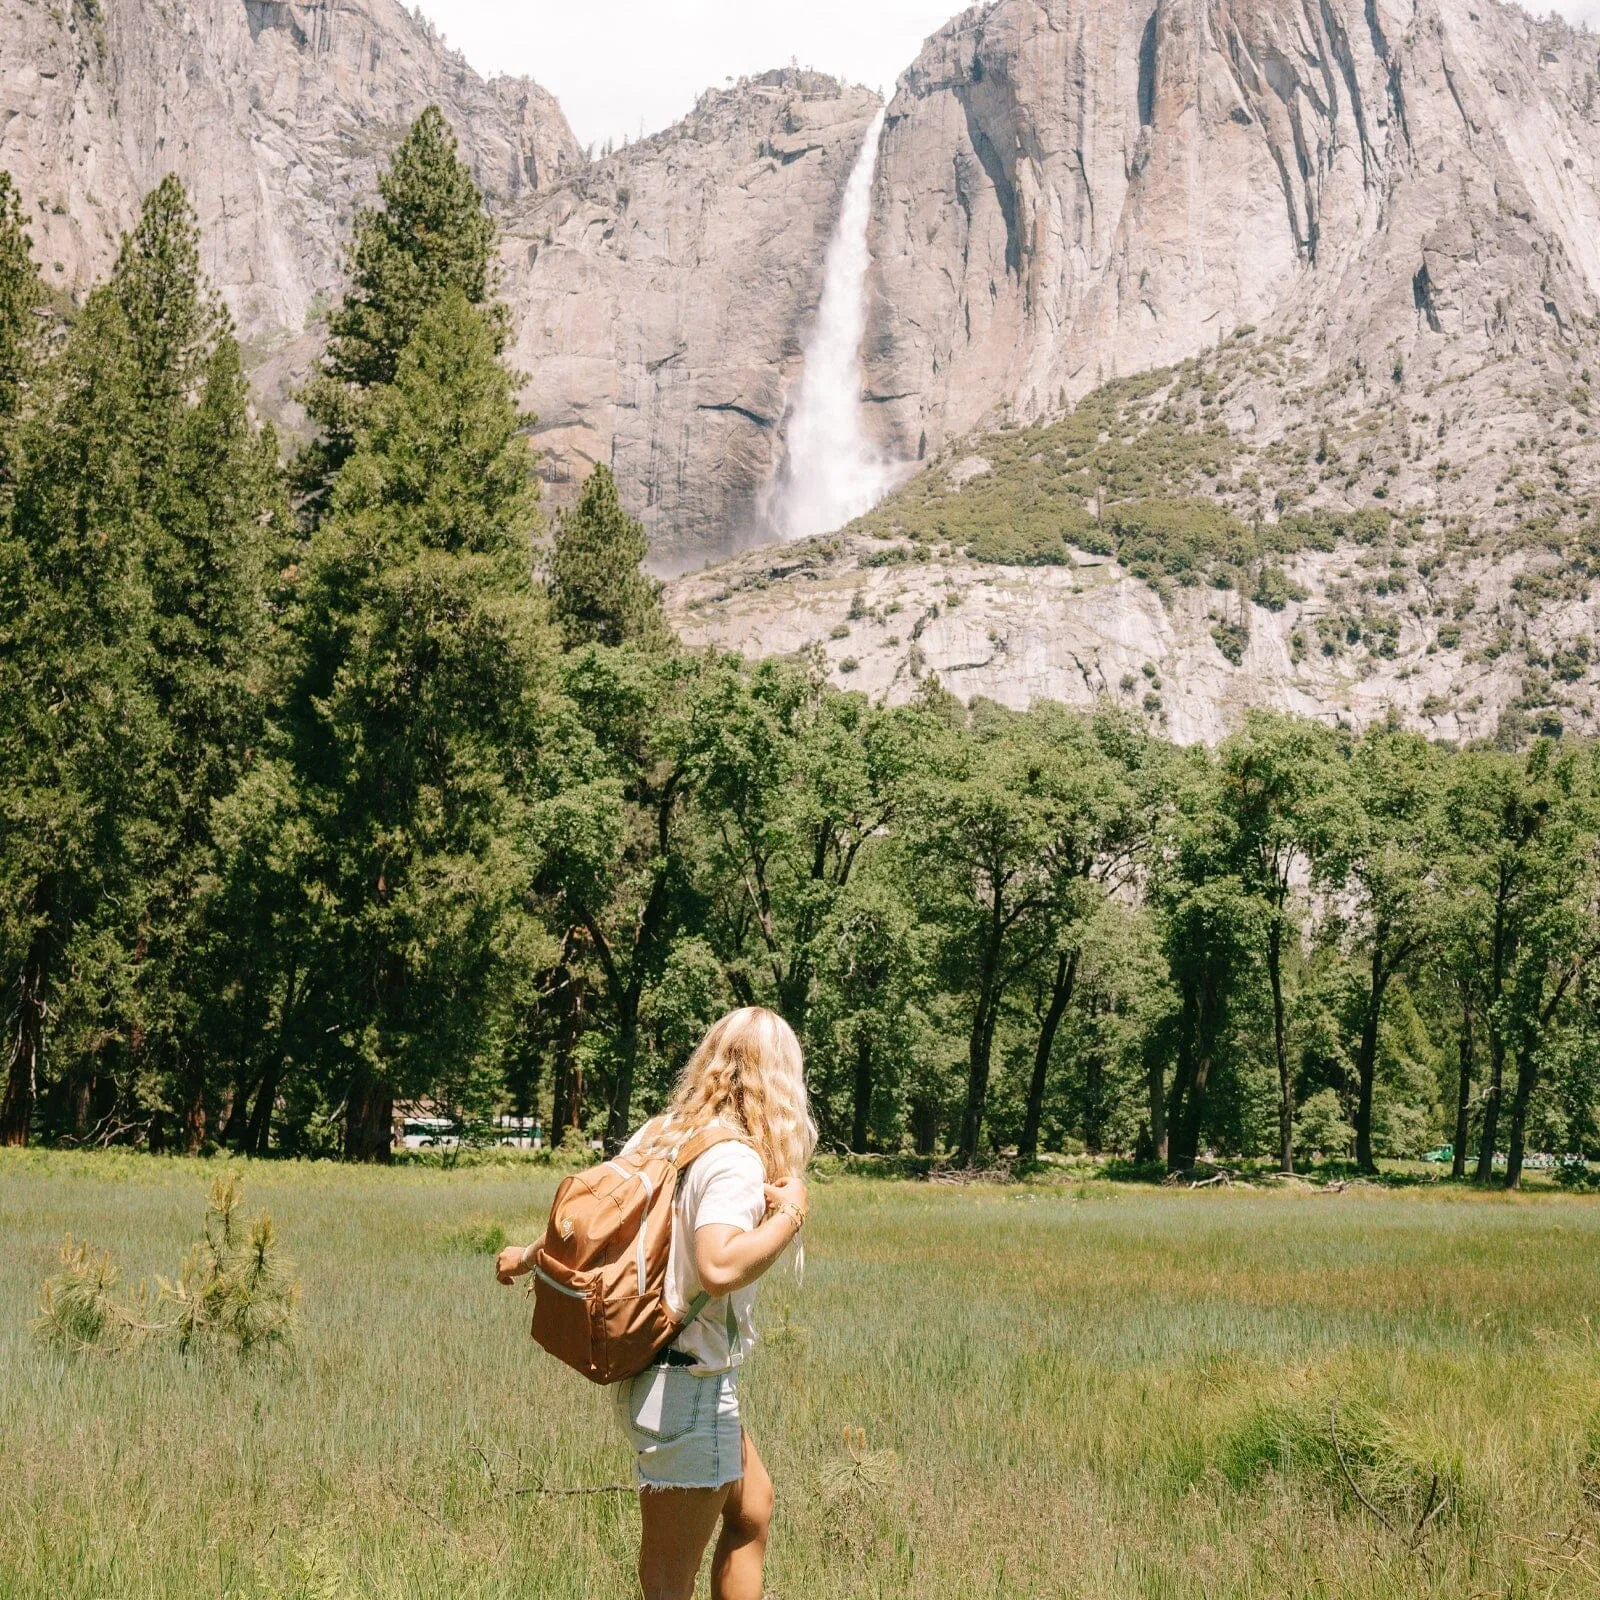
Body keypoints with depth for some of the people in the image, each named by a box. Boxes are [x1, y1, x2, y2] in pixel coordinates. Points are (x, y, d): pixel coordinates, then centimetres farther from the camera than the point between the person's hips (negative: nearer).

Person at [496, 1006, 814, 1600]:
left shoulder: (658, 1134, 4)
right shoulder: (735, 1160, -21)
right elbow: (718, 1268, -36)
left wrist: (530, 1255, 30)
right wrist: (789, 1216, -21)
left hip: (649, 1367, 9)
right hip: (688, 1387, -9)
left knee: (751, 1510, 25)